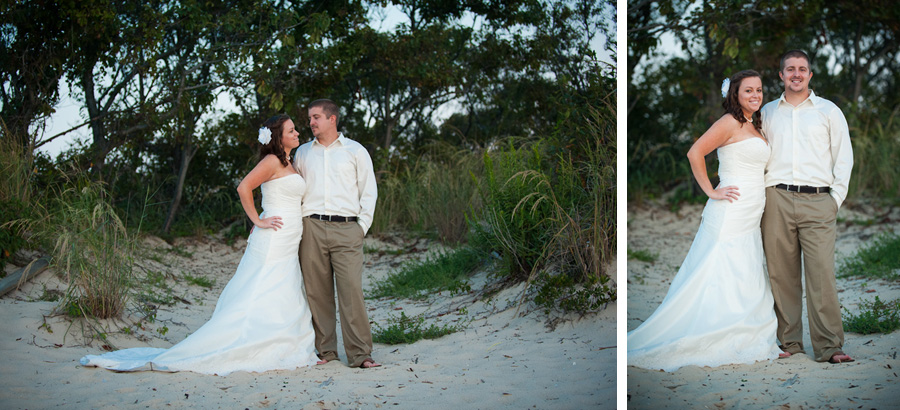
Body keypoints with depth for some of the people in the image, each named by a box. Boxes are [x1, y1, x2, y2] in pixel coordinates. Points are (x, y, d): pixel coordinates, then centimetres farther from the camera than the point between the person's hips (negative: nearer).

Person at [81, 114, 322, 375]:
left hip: (287, 246, 10)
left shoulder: (286, 163, 17)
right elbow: (244, 187, -21)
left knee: (286, 302, 8)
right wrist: (258, 221, -16)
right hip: (273, 244, -10)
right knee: (260, 300, -10)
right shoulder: (272, 161, -11)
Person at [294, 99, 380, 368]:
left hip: (346, 229, -3)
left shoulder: (355, 151, 10)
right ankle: (325, 350, 10)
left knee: (351, 290, -11)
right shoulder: (302, 153, 17)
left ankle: (359, 354, -11)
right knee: (317, 291, 1)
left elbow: (369, 191, 10)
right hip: (312, 227, 3)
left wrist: (362, 226, 0)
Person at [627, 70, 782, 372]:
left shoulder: (752, 126, 18)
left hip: (749, 219, 9)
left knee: (745, 285, 9)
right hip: (731, 214, -9)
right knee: (722, 279, -9)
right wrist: (711, 191, -14)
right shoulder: (730, 122, -10)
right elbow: (695, 153, -17)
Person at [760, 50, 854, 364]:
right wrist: (761, 195, 8)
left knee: (822, 273, -10)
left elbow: (844, 156, 10)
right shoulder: (767, 113, 17)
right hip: (777, 200, 2)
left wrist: (836, 197, 1)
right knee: (781, 273, 1)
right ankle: (788, 341, 9)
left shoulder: (828, 111, 12)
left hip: (817, 201, -2)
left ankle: (829, 346, -8)